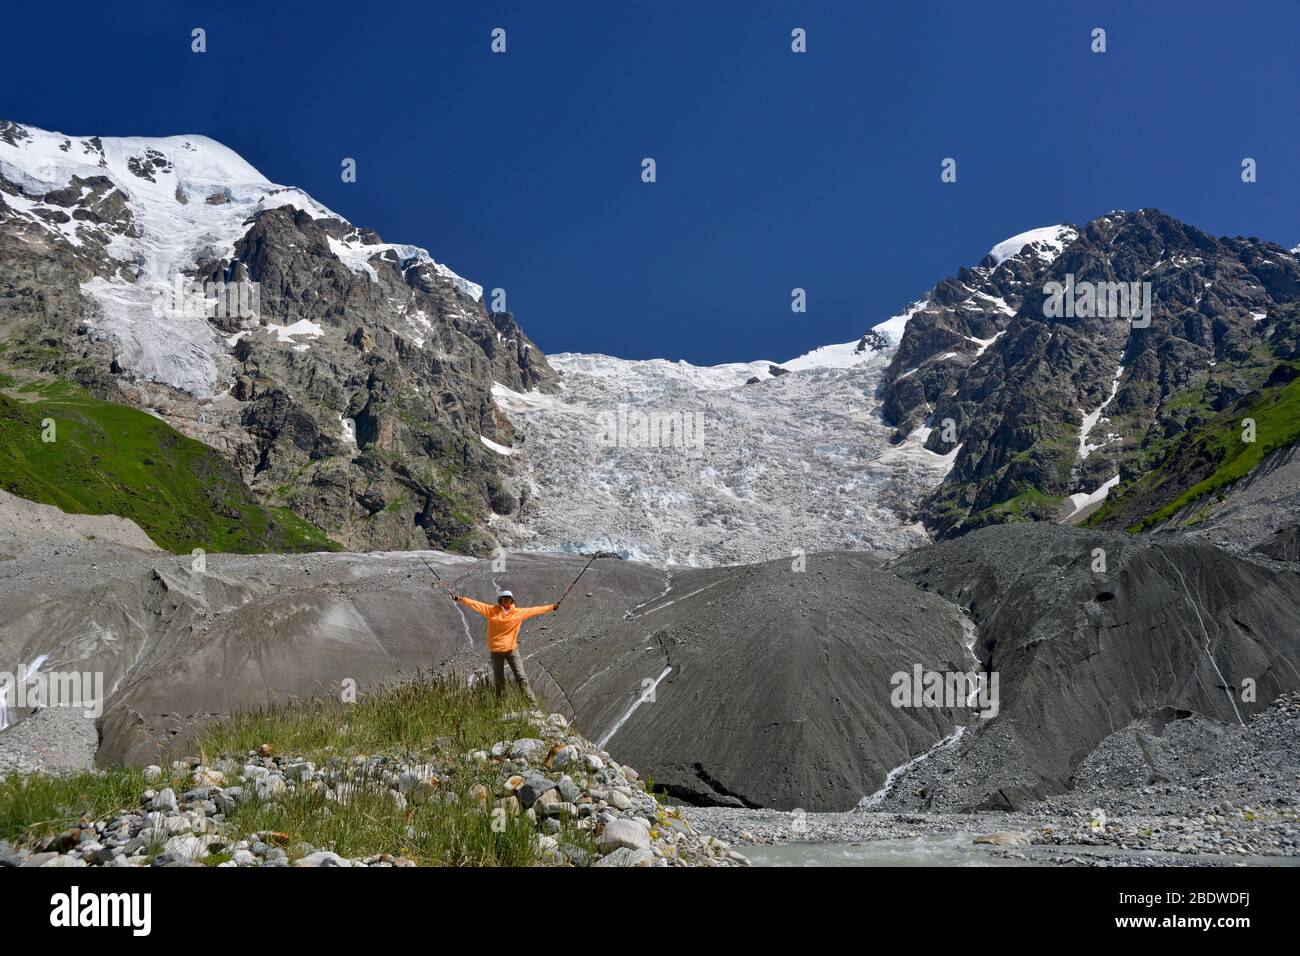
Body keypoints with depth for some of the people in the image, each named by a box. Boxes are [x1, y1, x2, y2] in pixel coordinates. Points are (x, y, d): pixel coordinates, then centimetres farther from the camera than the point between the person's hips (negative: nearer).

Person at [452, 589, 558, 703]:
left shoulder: (519, 612, 6)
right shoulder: (492, 610, 2)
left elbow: (535, 610, 11)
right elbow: (476, 604, -2)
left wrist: (551, 607, 13)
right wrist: (461, 599, -8)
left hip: (512, 649, 1)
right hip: (496, 650, -1)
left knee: (521, 677, -4)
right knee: (499, 680, 5)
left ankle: (532, 702, -2)